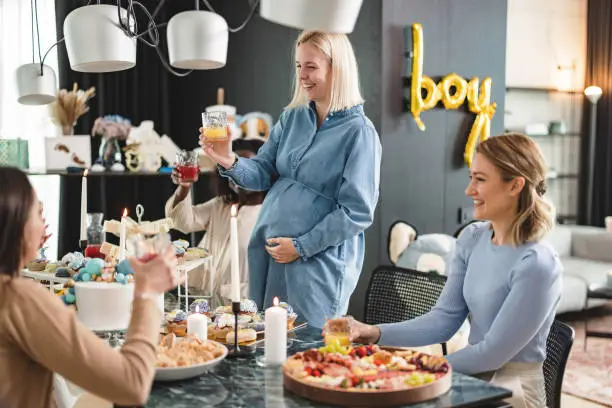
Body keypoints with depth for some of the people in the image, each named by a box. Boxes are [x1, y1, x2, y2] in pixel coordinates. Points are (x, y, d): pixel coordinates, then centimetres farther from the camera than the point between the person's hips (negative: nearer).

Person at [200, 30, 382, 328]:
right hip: (266, 253, 6)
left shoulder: (359, 133, -12)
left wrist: (301, 246, -16)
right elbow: (263, 173, 6)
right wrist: (229, 162, -14)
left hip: (318, 263, -6)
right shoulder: (292, 117, 7)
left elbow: (357, 212, -15)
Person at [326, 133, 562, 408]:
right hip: (474, 378, 6)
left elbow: (494, 353, -18)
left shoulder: (537, 265, -22)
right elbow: (444, 319, -3)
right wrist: (375, 333, -16)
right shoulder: (472, 239, 1)